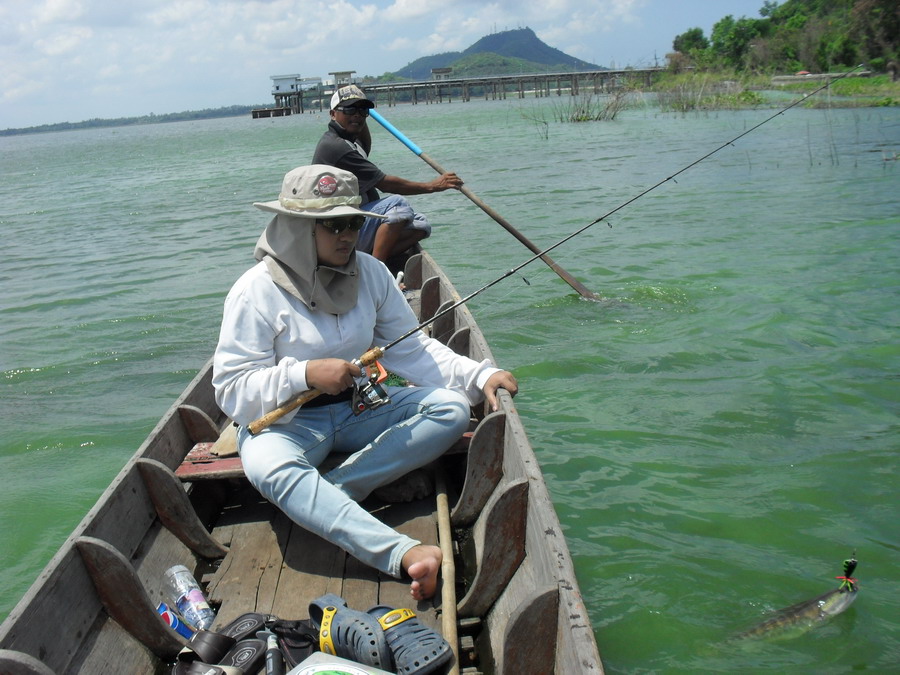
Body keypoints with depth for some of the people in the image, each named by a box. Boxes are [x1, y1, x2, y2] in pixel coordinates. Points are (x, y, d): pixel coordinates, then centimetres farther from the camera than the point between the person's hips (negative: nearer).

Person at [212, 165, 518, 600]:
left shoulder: (370, 273, 0)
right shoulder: (256, 291, -15)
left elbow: (411, 347, 3)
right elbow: (231, 389, -16)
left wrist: (480, 376, -12)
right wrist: (304, 374, -32)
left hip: (358, 408, 5)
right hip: (284, 421, -5)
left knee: (451, 408, -15)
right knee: (270, 468, -39)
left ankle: (329, 491, -25)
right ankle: (404, 555, -52)